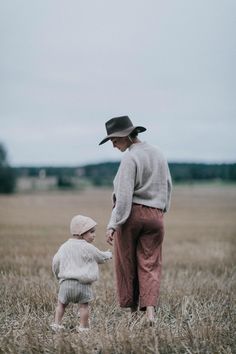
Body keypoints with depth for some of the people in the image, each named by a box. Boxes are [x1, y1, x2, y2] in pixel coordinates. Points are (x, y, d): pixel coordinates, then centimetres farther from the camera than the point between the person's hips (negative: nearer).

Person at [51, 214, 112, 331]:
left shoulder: (64, 247, 9)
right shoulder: (88, 248, -4)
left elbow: (55, 262, 12)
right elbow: (100, 257, 11)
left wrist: (58, 276, 30)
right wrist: (108, 255, 34)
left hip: (66, 283, 4)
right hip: (83, 283, -4)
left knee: (61, 303, 17)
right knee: (84, 305, 7)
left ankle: (57, 323, 12)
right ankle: (83, 326, 8)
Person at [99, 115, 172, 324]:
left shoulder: (130, 157, -13)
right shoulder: (158, 154, 11)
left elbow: (124, 196, -18)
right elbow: (168, 187, 17)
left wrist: (113, 225, -17)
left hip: (132, 213, -6)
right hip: (155, 215, 6)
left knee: (127, 264, 8)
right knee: (150, 264, 4)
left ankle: (133, 310, 16)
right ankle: (150, 310, -13)